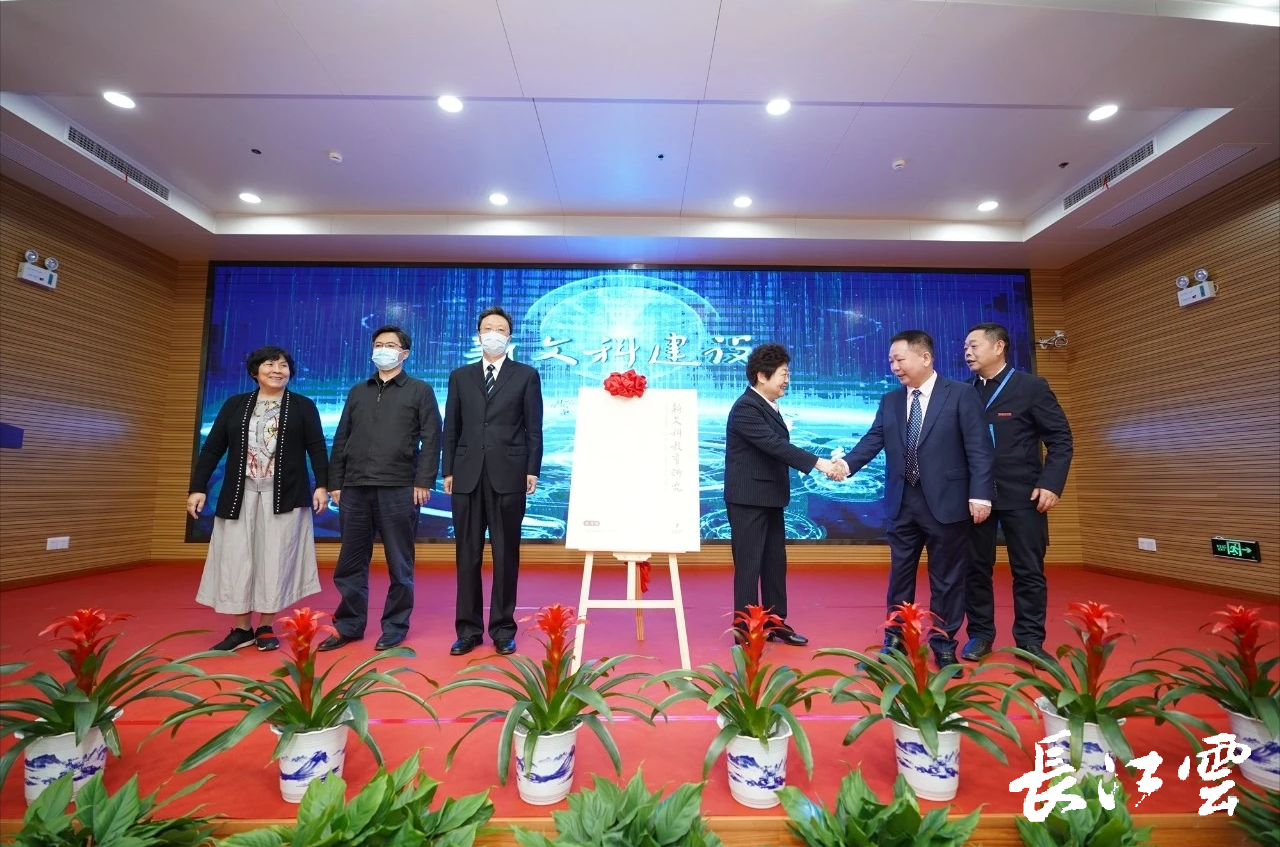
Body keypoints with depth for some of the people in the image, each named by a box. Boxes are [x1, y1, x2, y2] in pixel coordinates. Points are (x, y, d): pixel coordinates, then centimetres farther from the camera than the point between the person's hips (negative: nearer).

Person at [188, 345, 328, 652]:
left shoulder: (304, 406, 4)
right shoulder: (234, 405, 10)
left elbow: (317, 448, -1)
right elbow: (211, 449, 8)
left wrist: (321, 485, -10)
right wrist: (197, 487, 0)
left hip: (284, 496, -2)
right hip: (240, 496, 2)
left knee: (274, 559, 2)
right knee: (236, 560, 4)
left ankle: (265, 628, 14)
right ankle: (241, 629, 17)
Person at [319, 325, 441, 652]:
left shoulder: (420, 391, 5)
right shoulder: (357, 391, 17)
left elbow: (431, 439, -3)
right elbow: (341, 440, 15)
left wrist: (424, 481, -12)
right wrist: (335, 483, 8)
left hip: (398, 489, -4)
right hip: (355, 489, 4)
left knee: (399, 564, 5)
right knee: (351, 563, 10)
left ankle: (395, 627, 17)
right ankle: (349, 625, 24)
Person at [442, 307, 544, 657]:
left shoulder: (526, 375, 6)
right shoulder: (460, 376, 14)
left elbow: (534, 428, 2)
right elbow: (451, 428, 11)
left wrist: (532, 470, -5)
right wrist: (447, 470, 5)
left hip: (508, 476, -2)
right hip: (467, 476, 3)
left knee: (506, 555, 5)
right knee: (467, 555, 7)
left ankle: (503, 629, 16)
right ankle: (468, 629, 19)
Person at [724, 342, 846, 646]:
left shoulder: (769, 406, 11)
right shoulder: (745, 408, -18)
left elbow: (777, 448, 13)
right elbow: (775, 445, -26)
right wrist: (818, 463, -29)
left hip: (770, 497, 9)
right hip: (748, 499, -9)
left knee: (775, 563, 15)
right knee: (749, 565, 0)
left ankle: (776, 623, 28)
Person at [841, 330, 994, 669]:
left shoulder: (961, 394, -3)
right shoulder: (889, 401, 9)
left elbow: (979, 448, -7)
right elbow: (873, 439, 0)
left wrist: (980, 494, -15)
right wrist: (847, 463, -18)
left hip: (945, 502, -3)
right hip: (902, 504, 4)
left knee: (947, 578, 9)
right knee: (900, 575, 12)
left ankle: (944, 646, 25)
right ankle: (895, 641, 26)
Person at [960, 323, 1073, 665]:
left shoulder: (1032, 387, -1)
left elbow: (1060, 439, -2)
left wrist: (1051, 483, -12)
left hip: (1022, 495, -2)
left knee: (1028, 570, 6)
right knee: (976, 568, 8)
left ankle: (1030, 640, 19)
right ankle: (980, 635, 20)